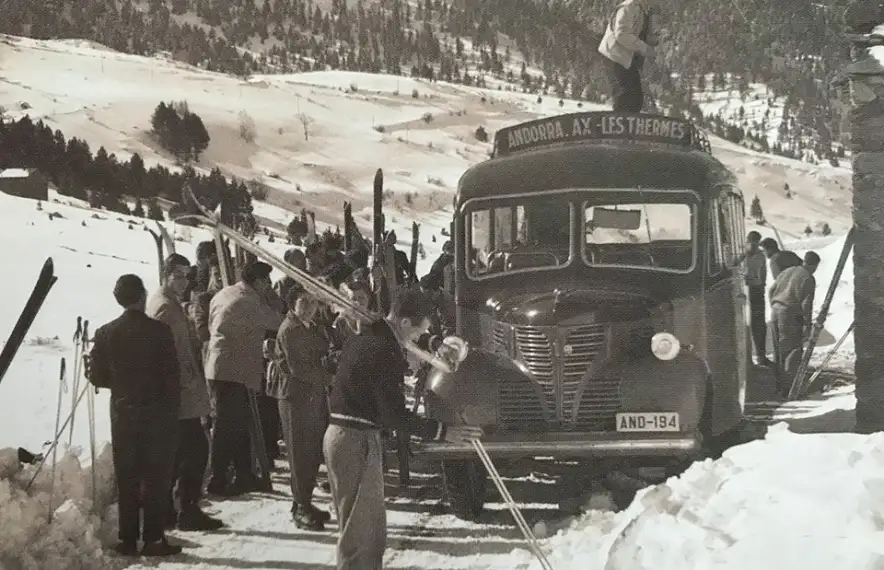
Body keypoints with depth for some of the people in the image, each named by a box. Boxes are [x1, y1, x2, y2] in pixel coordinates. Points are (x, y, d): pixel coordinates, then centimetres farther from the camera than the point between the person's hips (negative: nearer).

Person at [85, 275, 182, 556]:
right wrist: (173, 408, -1)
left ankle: (127, 539, 10)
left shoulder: (106, 333, 0)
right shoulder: (158, 330, -10)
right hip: (158, 414, -3)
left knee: (126, 478, 9)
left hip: (122, 414, 3)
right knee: (156, 477, 2)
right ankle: (153, 538, 0)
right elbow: (172, 374, -11)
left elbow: (97, 377, 2)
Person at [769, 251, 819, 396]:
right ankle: (787, 388, -7)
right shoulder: (808, 279, -9)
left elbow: (772, 290, 18)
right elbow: (806, 304, -14)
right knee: (793, 351, -4)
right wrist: (808, 325, -10)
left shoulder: (787, 272, 14)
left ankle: (779, 385, 22)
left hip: (776, 310, 8)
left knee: (779, 350, 16)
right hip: (791, 315, -8)